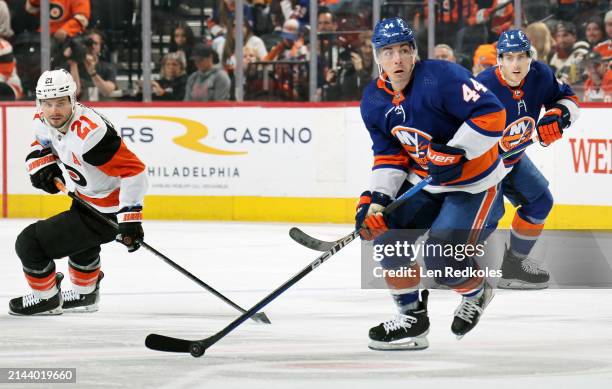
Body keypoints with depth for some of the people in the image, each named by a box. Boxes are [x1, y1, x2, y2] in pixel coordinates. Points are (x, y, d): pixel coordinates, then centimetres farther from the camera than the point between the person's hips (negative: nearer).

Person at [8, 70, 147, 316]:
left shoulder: (90, 134, -33)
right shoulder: (44, 121, -5)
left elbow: (133, 171, -33)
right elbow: (43, 143, 19)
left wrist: (129, 217, -35)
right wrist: (41, 163, -3)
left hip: (107, 211, -10)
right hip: (88, 199, 10)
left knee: (30, 243, -4)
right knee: (80, 239, 39)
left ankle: (46, 299, 21)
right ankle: (85, 293, 64)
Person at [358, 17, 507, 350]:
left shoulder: (441, 78, -25)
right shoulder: (374, 101, -2)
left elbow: (492, 114, -27)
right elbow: (389, 156, 4)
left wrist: (455, 152, -30)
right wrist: (376, 198, -10)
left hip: (472, 182, -7)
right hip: (423, 182, 7)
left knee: (440, 259, -16)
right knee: (384, 233, -7)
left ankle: (476, 292, 19)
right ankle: (411, 317, 8)